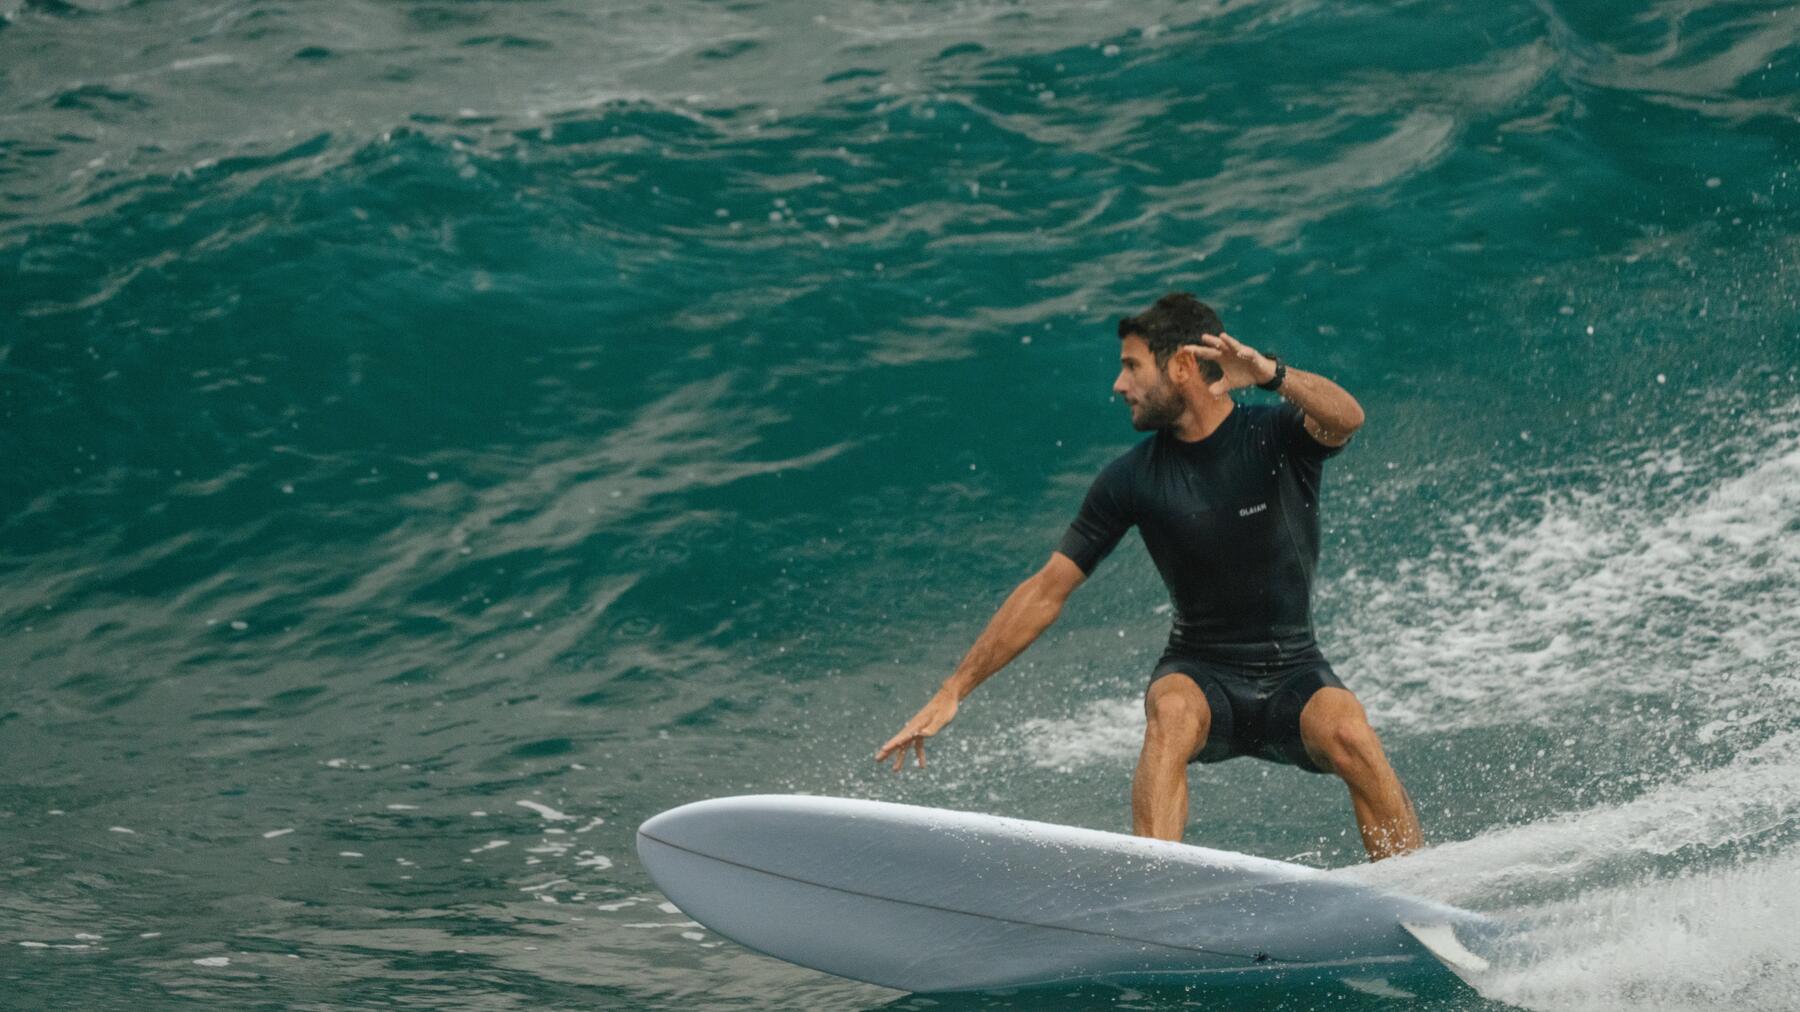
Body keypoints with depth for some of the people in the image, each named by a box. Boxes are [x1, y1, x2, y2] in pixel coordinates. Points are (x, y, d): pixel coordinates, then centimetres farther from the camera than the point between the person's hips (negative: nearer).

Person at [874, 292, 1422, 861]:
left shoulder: (1278, 437, -7)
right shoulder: (1134, 479, -2)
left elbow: (1346, 419, -31)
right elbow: (1046, 591, 0)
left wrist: (1273, 375, -51)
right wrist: (953, 692, -3)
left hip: (1294, 671, -1)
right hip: (1200, 671, 1)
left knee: (1349, 734, -33)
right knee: (1172, 712, -34)